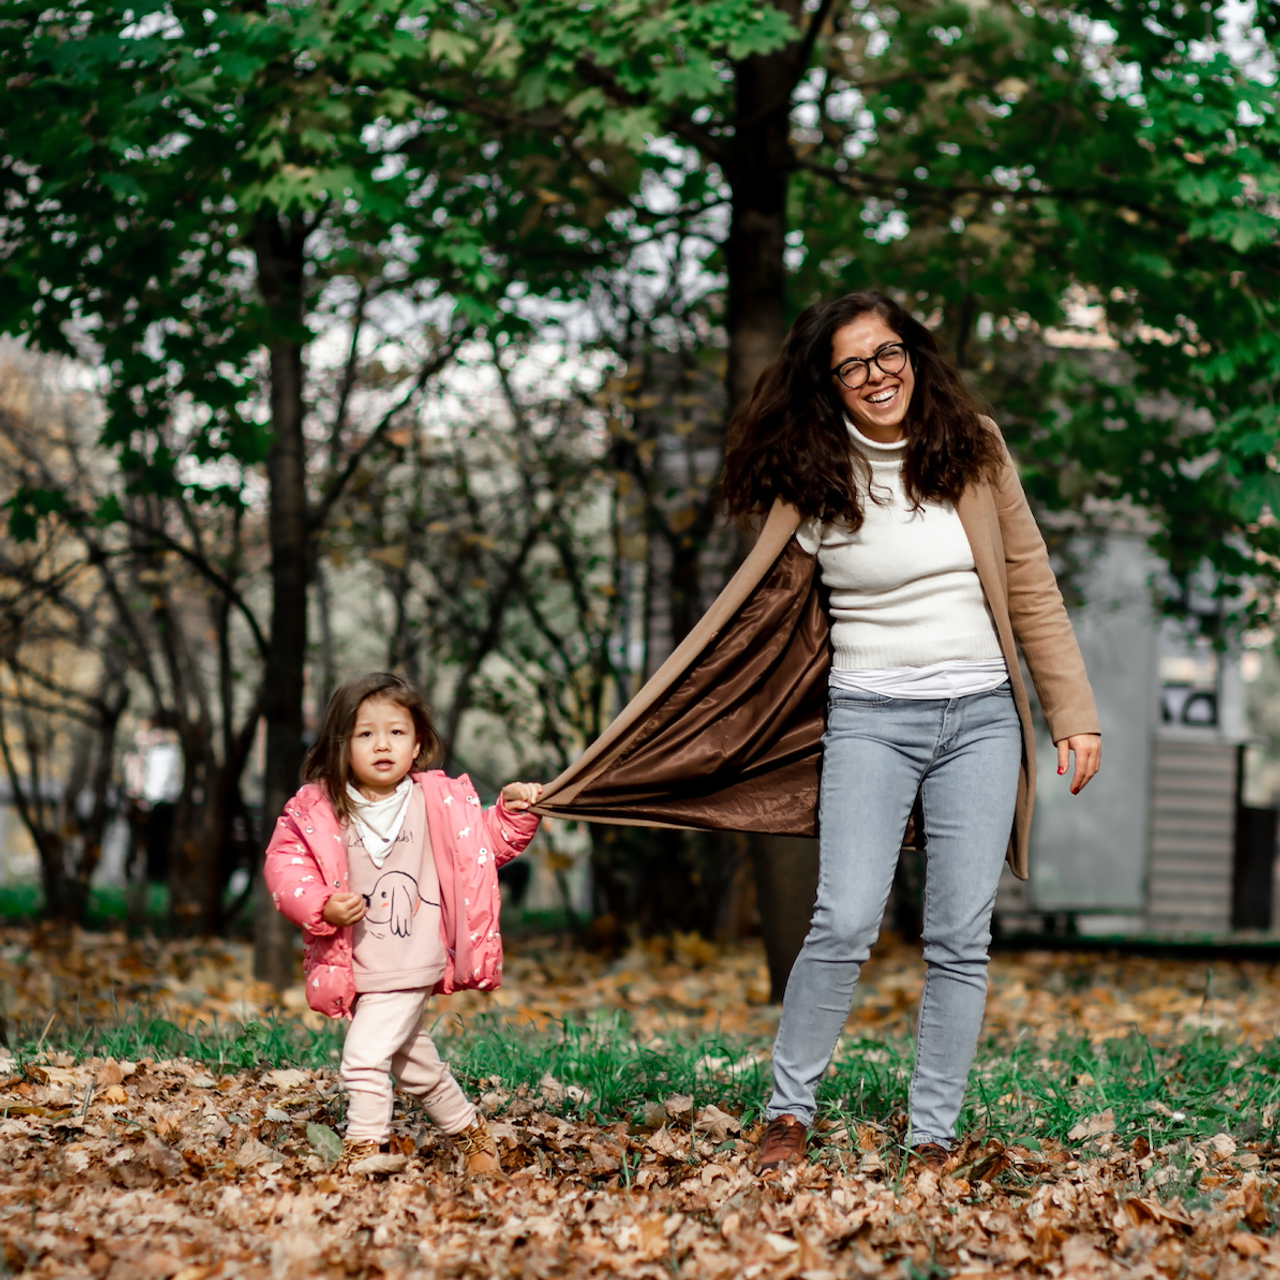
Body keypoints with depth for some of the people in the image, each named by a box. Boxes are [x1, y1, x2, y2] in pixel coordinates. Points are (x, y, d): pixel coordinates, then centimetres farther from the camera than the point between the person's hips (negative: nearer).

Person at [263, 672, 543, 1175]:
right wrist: (321, 907, -21)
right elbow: (285, 861, -6)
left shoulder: (442, 803, -4)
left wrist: (514, 813, -9)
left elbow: (487, 845, 8)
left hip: (410, 968, -3)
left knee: (365, 1054, -17)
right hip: (356, 971, 3)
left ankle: (363, 1150, -5)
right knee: (412, 1061, 19)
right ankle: (467, 1127, 41)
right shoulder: (317, 811, -7)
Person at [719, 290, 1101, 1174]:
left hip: (981, 718, 2)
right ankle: (790, 1111, 4)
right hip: (869, 718, -1)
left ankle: (934, 1135, 9)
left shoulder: (972, 448, 3)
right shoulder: (813, 481, -1)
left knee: (961, 939, 0)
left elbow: (1032, 590, 7)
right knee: (845, 926, -14)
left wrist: (1075, 713, 4)